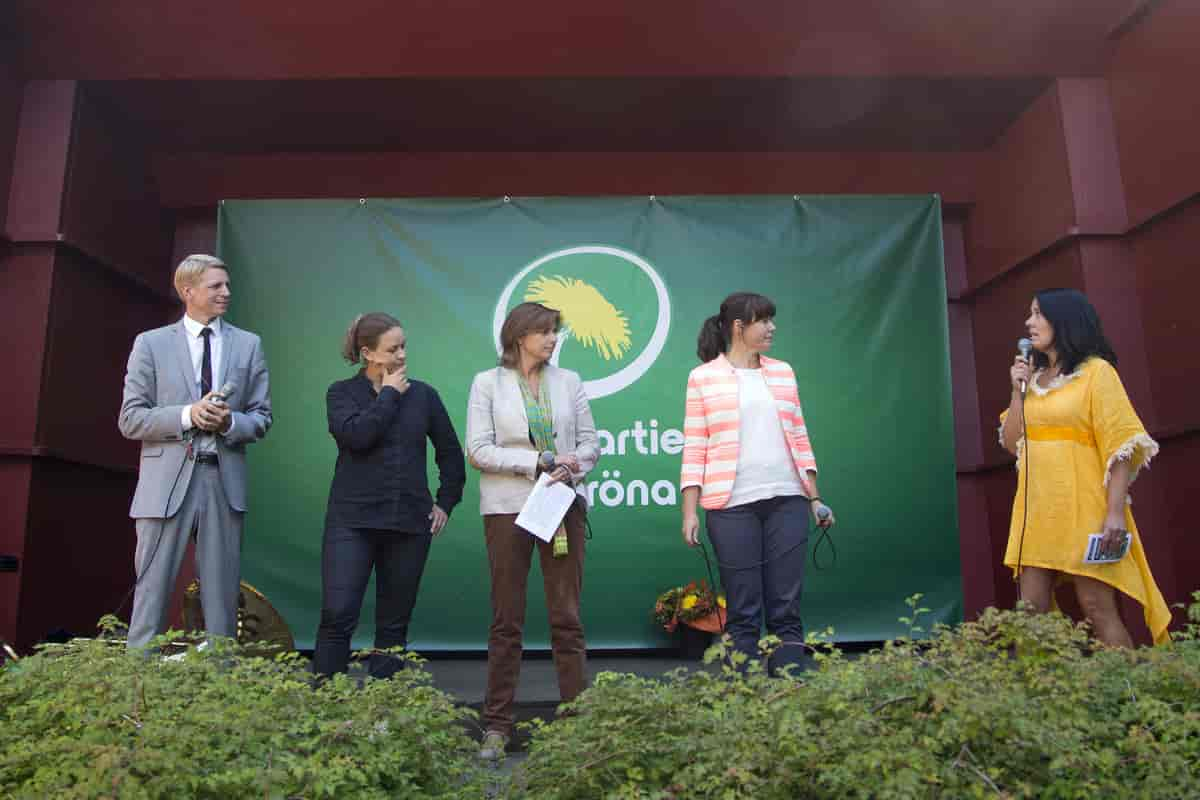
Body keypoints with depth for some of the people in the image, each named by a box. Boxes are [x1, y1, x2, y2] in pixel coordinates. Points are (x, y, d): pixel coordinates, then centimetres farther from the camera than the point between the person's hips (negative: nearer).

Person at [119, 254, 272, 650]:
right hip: (167, 480, -2)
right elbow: (130, 419, 0)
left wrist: (230, 422, -13)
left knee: (222, 593, 8)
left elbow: (261, 418, 8)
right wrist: (187, 415, -15)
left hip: (224, 480, 2)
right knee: (152, 590, 2)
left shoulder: (248, 345, 9)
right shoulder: (150, 344, 4)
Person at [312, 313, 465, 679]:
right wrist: (389, 394, -8)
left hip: (409, 523, 3)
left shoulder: (423, 394, 8)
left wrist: (446, 502, 10)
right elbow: (356, 434, -18)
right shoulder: (342, 393, 3)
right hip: (352, 521, -2)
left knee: (394, 623, 8)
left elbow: (451, 452, 16)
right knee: (337, 616, -9)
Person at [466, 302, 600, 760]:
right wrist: (541, 462, -14)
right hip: (508, 508, -2)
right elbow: (478, 450, -7)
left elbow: (590, 443, 9)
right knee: (507, 622, 5)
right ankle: (497, 726, 15)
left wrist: (572, 466, -13)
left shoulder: (568, 382, 10)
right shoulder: (488, 383, 2)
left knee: (567, 618, 4)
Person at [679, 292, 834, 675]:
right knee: (743, 613, 2)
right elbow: (694, 448, -1)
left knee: (786, 609, 5)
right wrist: (689, 511, -6)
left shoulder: (782, 372, 13)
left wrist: (814, 497, 10)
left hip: (787, 502, 4)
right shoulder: (703, 377, 2)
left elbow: (799, 438, 15)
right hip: (732, 505, -3)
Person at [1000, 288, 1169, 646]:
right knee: (1031, 611, 4)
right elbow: (1012, 443, 13)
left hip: (1082, 505, -6)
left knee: (1098, 607, -4)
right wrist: (1018, 390, 3)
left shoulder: (1096, 371, -2)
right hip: (1036, 508, 6)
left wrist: (1116, 510, -18)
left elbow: (1120, 444, -9)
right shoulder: (1033, 377, 16)